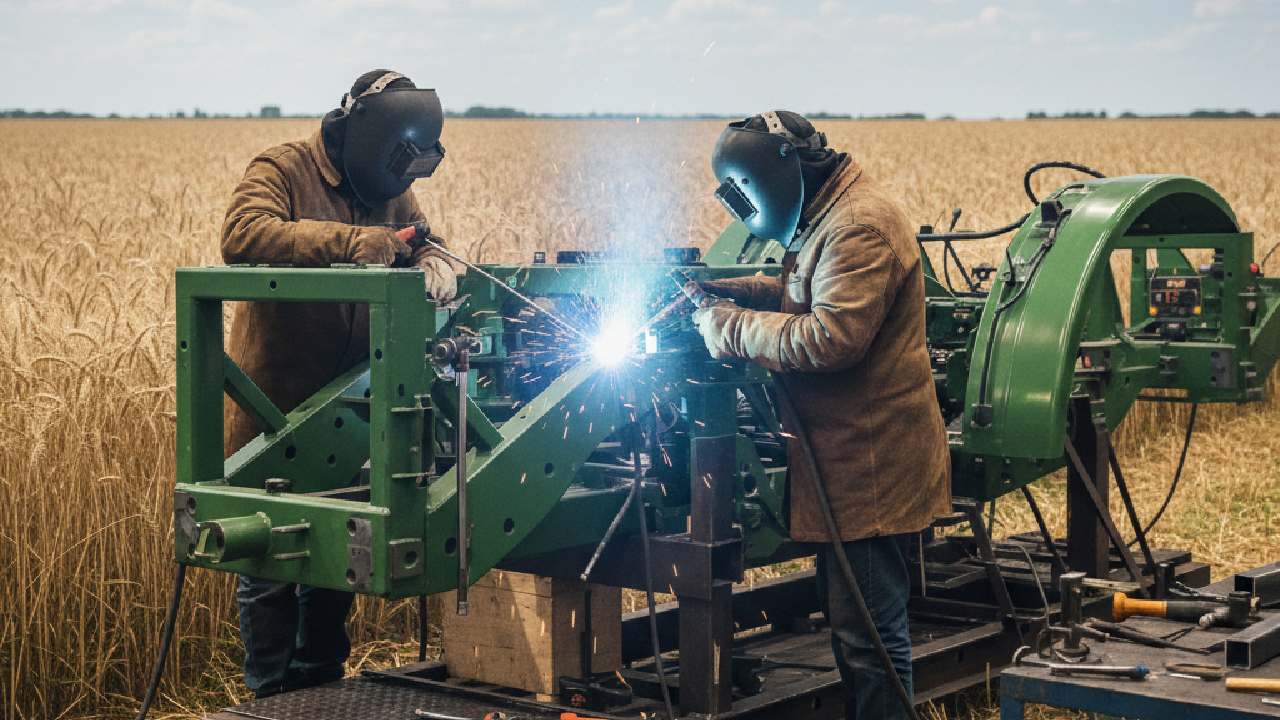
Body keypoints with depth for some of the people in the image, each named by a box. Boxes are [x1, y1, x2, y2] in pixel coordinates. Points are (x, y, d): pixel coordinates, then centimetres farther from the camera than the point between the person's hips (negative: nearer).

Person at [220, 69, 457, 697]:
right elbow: (243, 236, -29)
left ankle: (322, 682, 31)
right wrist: (346, 240, -35)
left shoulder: (387, 187, 10)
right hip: (273, 406, -7)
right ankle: (274, 695, 13)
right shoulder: (283, 169, -12)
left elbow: (422, 239, 11)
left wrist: (432, 263, -14)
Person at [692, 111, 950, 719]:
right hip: (849, 460, 11)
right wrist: (753, 291, 9)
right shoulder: (830, 218, 16)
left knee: (869, 636, -5)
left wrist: (732, 327, -17)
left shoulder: (859, 228, -19)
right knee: (847, 622, 19)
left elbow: (831, 338, -27)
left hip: (872, 464, -11)